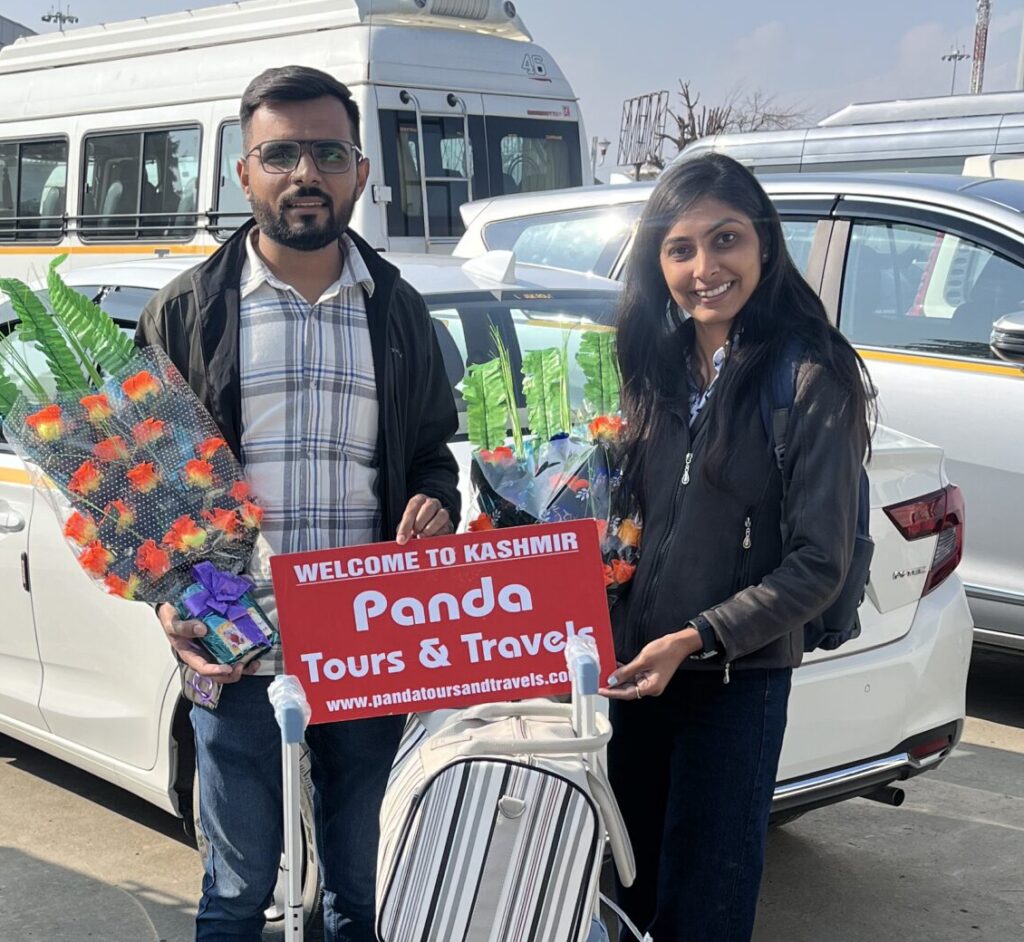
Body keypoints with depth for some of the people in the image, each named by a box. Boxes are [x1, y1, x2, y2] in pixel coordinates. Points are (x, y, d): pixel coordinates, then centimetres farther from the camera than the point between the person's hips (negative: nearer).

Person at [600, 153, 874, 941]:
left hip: (737, 681, -5)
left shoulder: (812, 379, -14)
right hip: (634, 669, 6)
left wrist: (696, 638, -20)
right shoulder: (656, 365, 5)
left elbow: (818, 565, -14)